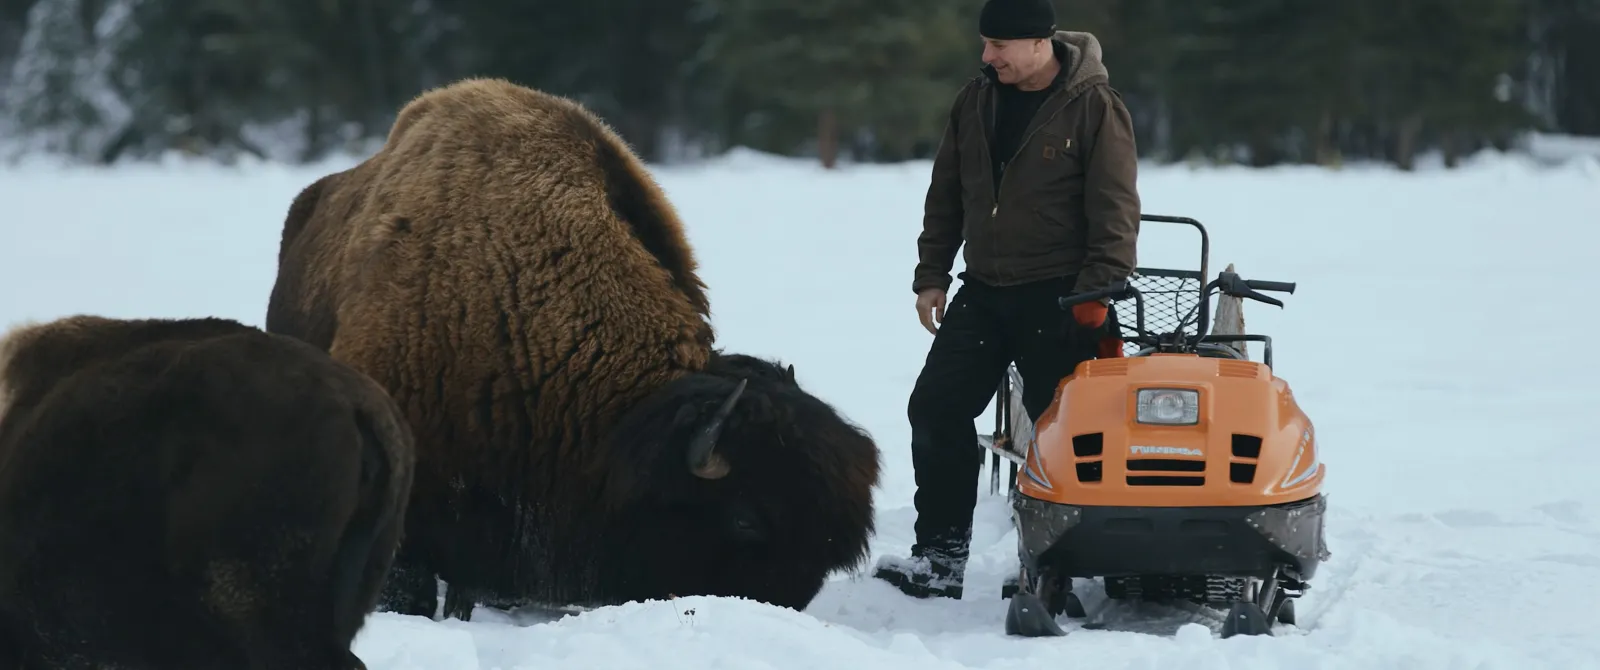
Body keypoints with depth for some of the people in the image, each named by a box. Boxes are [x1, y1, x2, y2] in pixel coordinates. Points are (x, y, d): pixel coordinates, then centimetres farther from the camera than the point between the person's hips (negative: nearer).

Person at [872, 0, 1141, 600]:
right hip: (983, 292, 6)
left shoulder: (1094, 107, -8)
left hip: (1059, 300, -6)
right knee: (936, 409, -1)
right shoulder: (975, 101, 9)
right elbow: (946, 196, 16)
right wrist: (931, 275, 12)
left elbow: (1115, 210, -11)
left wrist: (1098, 291, -17)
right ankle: (940, 556, 3)